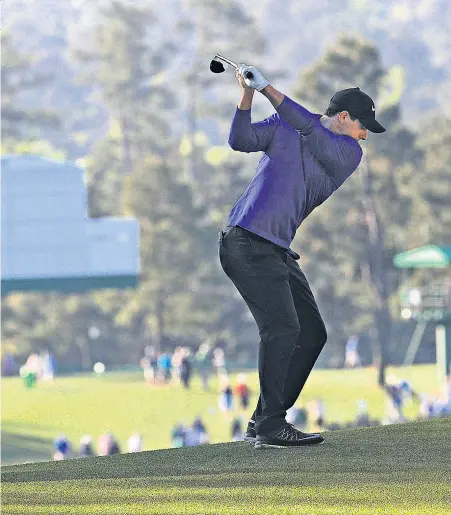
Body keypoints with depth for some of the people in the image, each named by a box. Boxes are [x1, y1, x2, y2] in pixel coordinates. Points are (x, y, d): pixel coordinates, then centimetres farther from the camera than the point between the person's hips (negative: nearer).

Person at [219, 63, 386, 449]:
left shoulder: (349, 154, 8)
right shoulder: (283, 127, 2)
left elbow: (312, 132, -9)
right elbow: (242, 140, -10)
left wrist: (267, 88, -15)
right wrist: (248, 94, -22)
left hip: (278, 251, 7)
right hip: (247, 241, -7)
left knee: (312, 334, 8)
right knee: (282, 328, -18)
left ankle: (263, 422, 16)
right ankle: (270, 427, -18)